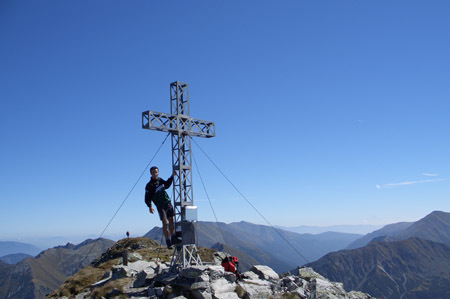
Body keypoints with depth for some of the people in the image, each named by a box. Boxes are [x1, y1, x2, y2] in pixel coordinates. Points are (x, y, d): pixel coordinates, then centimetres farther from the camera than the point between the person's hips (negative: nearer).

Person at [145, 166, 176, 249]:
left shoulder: (160, 180, 9)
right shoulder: (149, 185, -9)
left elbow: (167, 185, 28)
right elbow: (147, 198, -12)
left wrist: (172, 176, 21)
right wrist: (150, 206, -26)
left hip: (168, 203, 6)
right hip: (160, 206, -6)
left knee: (171, 221, 5)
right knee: (165, 223, -13)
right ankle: (168, 242, -6)